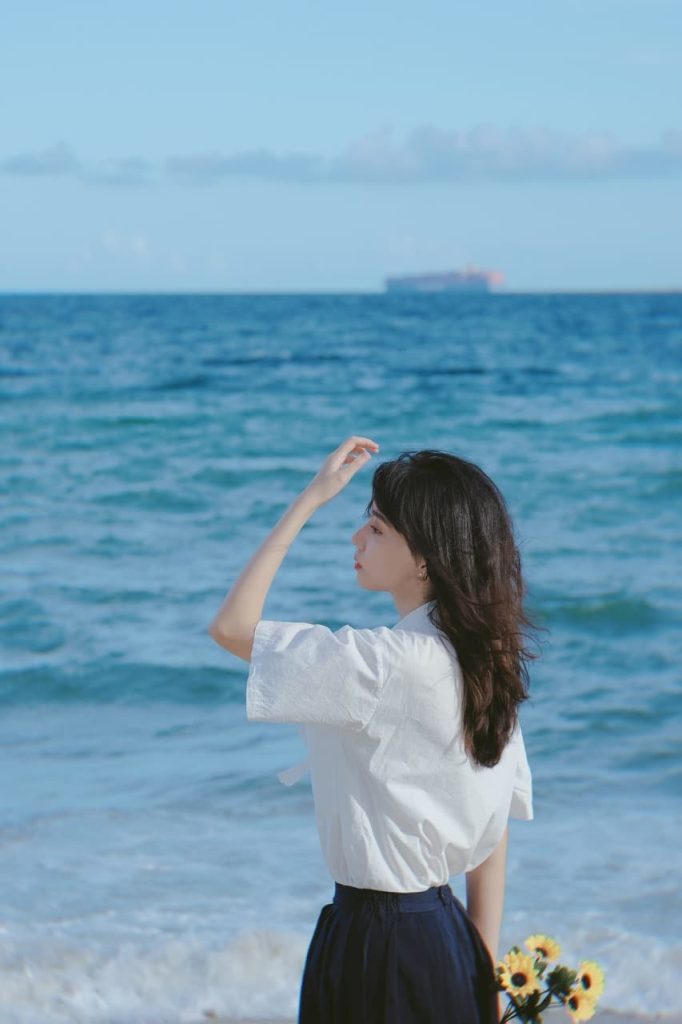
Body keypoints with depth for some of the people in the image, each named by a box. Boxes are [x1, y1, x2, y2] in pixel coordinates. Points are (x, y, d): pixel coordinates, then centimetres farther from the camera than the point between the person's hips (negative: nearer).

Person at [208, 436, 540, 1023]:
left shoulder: (393, 665, -21)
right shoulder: (482, 664, 5)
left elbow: (231, 627, -16)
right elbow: (495, 829, 9)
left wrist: (309, 500, -12)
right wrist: (484, 973, 14)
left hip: (382, 950, -8)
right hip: (448, 935, 8)